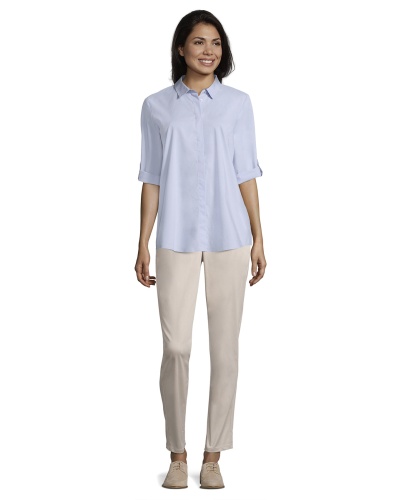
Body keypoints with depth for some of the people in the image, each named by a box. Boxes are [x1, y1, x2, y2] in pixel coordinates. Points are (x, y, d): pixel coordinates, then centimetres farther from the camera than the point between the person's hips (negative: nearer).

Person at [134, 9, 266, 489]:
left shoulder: (238, 103, 7)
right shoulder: (157, 107, 7)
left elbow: (246, 175, 6)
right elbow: (151, 180, 7)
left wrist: (258, 239, 2)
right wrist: (143, 244, 2)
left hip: (229, 238, 1)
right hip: (177, 240, 0)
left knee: (225, 348, 2)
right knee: (176, 347, -5)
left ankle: (213, 456, 13)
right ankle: (177, 454, 11)